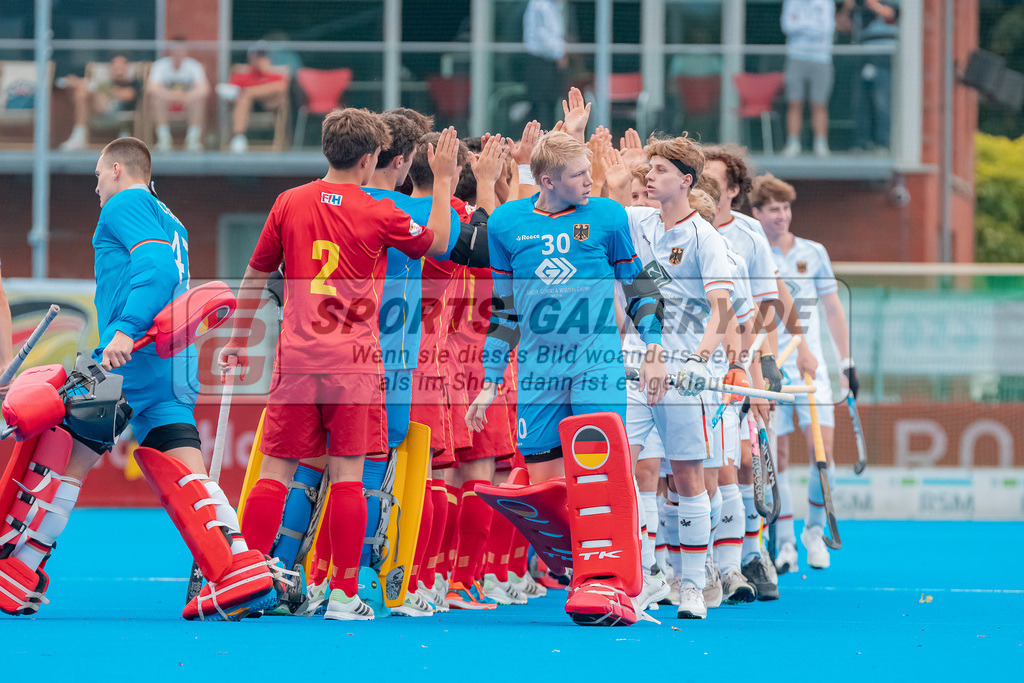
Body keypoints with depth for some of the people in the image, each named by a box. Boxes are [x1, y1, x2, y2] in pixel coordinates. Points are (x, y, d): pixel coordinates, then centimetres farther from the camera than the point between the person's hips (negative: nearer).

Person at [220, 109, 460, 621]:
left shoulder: (290, 203, 4)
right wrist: (443, 180, 24)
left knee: (276, 471, 5)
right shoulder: (379, 215, -4)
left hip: (296, 359, 2)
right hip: (354, 362, -2)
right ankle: (344, 594, 0)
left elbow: (255, 277, 13)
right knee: (347, 474, 0)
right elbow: (437, 242, 15)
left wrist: (238, 341, 24)